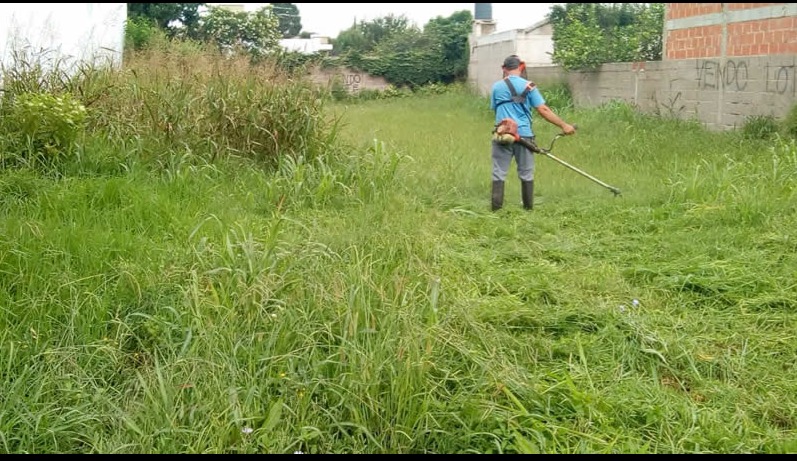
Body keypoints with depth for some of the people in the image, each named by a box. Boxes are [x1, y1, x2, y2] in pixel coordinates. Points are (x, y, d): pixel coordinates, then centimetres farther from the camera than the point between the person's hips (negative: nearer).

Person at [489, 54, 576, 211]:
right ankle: (528, 208, 15)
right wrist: (564, 125, -2)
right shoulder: (528, 86, -2)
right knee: (526, 174, 10)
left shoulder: (496, 87, 4)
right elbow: (543, 110, -7)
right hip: (523, 135, -1)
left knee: (499, 173, 3)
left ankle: (496, 208, 0)